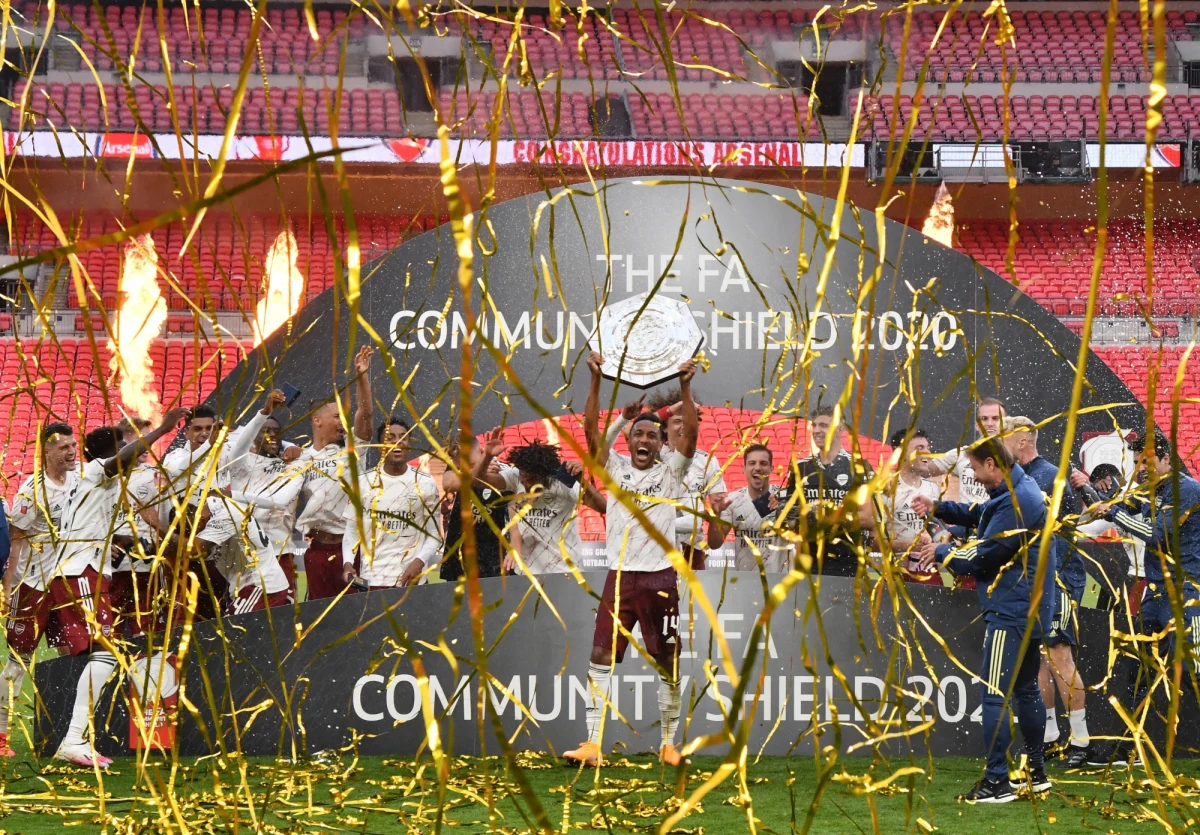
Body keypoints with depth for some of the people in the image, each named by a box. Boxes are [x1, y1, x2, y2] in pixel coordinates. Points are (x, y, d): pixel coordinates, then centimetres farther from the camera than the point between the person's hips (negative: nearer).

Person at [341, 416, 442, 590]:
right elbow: (352, 529, 10)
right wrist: (348, 562, -6)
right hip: (373, 578, 1)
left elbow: (434, 533, 4)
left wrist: (419, 562, -13)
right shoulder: (363, 482, 7)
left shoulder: (425, 483, 4)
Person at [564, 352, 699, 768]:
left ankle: (670, 744, 14)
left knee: (667, 663, 5)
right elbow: (591, 429, -3)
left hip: (661, 577, -1)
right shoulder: (614, 467, 8)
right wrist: (596, 381, -12)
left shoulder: (670, 471, 5)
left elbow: (691, 432, -8)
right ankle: (592, 744, -4)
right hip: (620, 577, 1)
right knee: (601, 658, -4)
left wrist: (685, 387, -18)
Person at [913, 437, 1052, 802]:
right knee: (1026, 688, 19)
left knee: (994, 695, -8)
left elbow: (983, 556, -19)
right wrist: (937, 508, 11)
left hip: (1009, 612, -11)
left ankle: (996, 782, -9)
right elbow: (979, 513, 24)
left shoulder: (1015, 503, -22)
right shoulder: (1021, 488, 10)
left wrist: (942, 553, -3)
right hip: (1031, 608, 11)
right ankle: (1036, 774, 27)